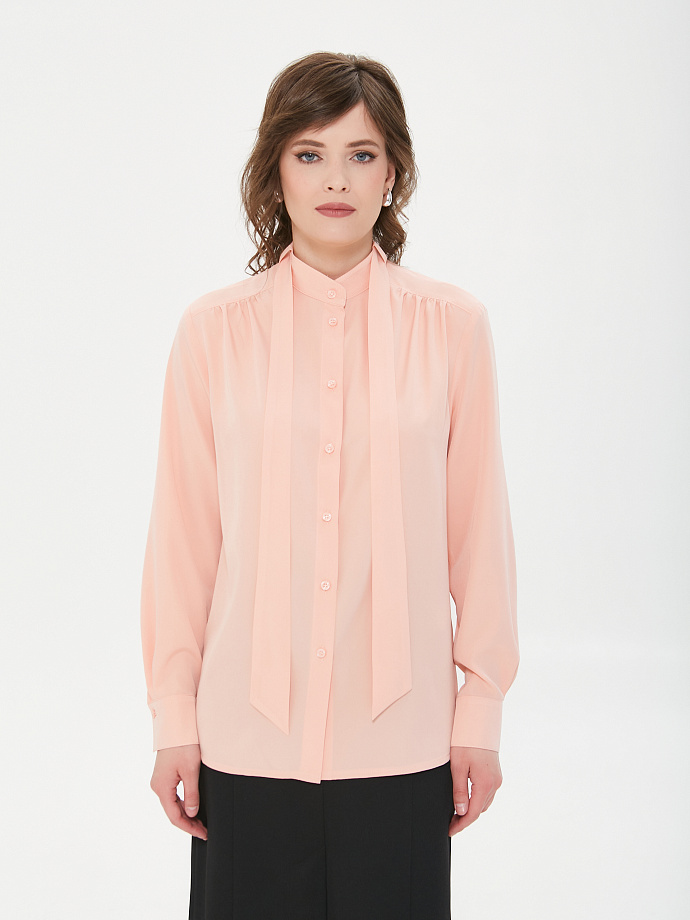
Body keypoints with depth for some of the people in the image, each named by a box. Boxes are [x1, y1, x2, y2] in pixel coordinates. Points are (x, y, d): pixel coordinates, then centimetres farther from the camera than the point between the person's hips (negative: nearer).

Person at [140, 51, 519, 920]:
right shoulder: (214, 328, 0)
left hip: (401, 735, 0)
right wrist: (172, 716, 3)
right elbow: (183, 534, 3)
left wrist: (482, 710, 3)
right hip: (248, 730, 0)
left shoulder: (450, 324, 1)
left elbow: (477, 525, 3)